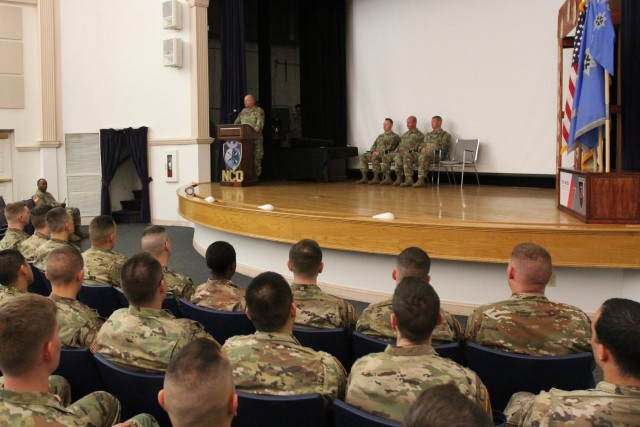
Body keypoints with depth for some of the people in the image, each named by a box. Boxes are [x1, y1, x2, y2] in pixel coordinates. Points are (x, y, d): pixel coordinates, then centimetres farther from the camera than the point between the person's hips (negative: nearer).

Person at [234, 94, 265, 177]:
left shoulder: (259, 111, 1)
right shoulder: (243, 111, 19)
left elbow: (260, 122, -14)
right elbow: (237, 122, 17)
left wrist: (257, 128, -33)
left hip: (255, 138, -5)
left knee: (256, 157, -4)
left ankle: (256, 175, 2)